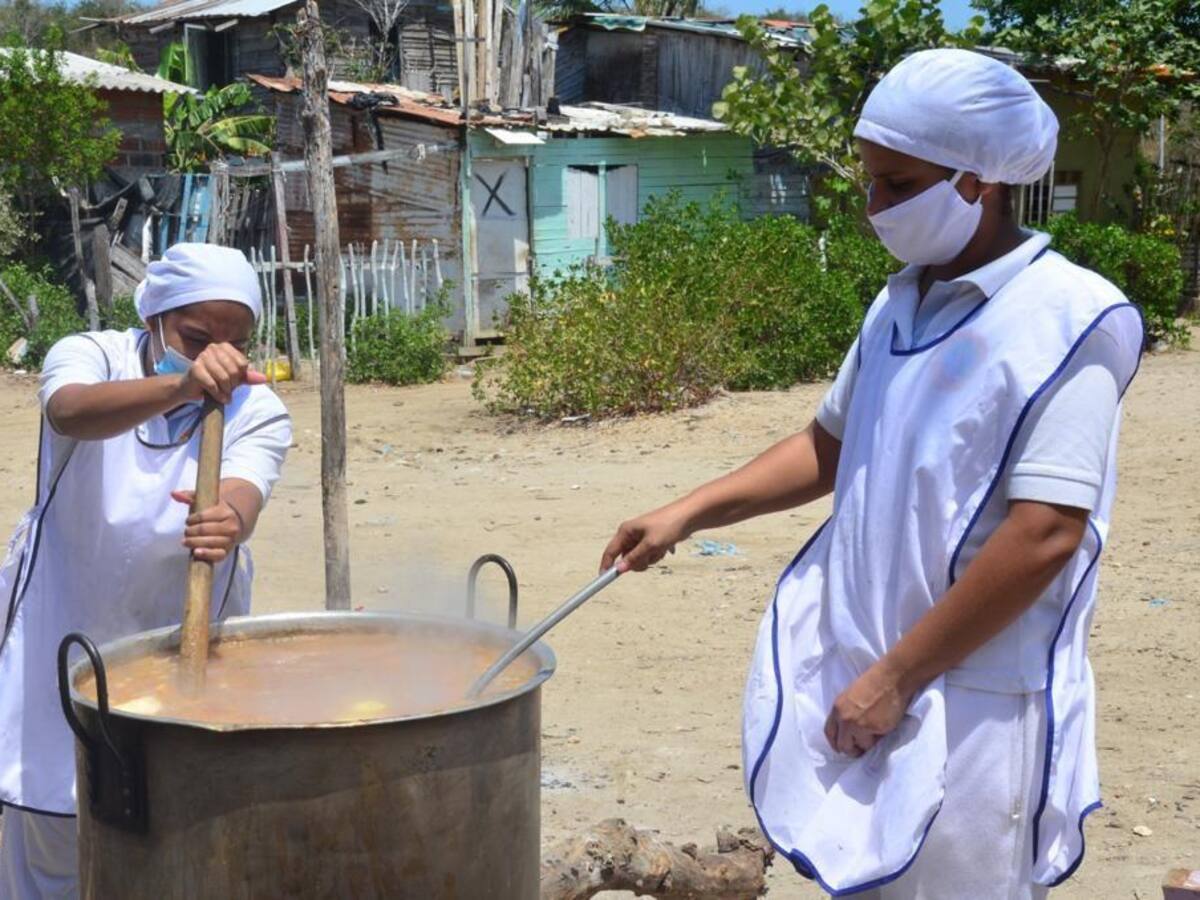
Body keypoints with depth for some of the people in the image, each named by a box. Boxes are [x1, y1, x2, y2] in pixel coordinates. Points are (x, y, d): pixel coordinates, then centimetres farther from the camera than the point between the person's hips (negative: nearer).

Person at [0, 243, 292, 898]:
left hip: (185, 644, 1)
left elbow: (243, 493, -31)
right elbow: (71, 412, -38)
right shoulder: (90, 355, -13)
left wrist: (230, 520, -56)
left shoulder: (259, 412, -10)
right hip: (64, 638, -1)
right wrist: (179, 386, -57)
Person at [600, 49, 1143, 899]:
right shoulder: (901, 305, 7)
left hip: (976, 706, -7)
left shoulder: (1063, 323, -16)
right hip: (872, 678, 7)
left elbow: (1044, 536, -21)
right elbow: (832, 447, 19)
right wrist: (687, 513, 10)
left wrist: (897, 679, -18)